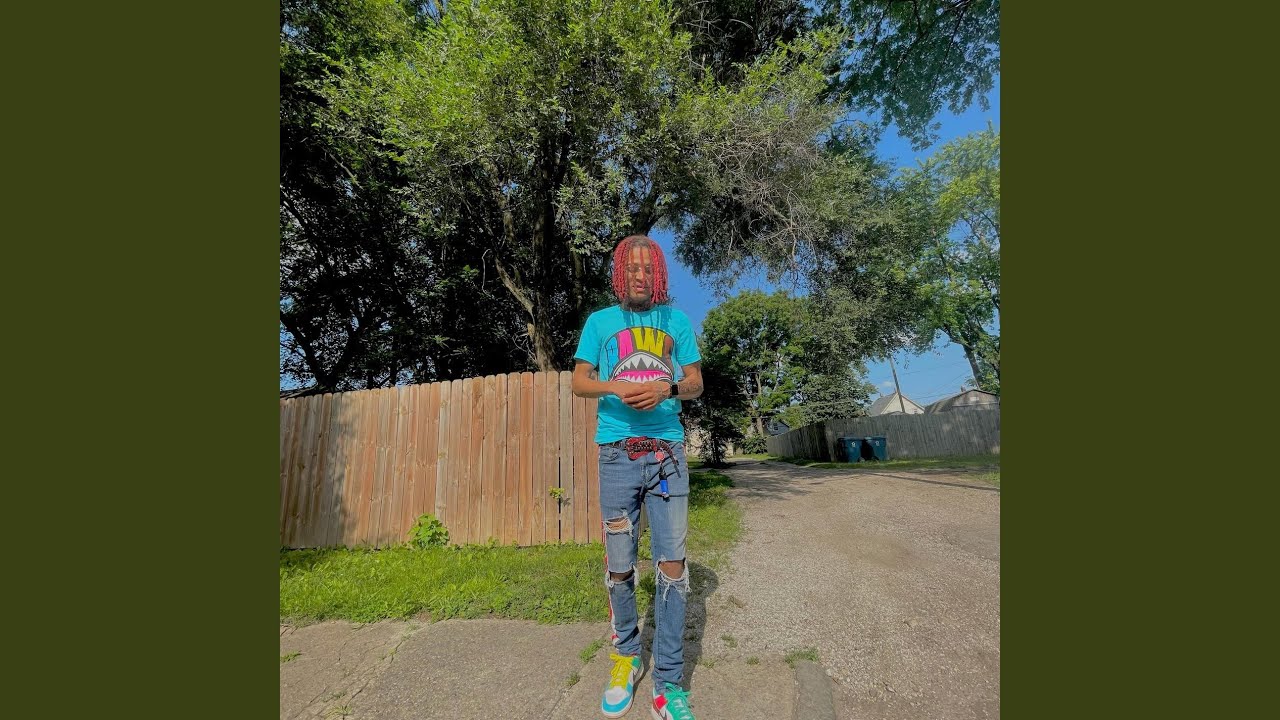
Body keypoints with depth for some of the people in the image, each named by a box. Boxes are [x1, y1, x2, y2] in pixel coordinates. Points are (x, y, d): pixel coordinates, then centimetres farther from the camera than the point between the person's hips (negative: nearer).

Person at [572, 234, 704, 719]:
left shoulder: (676, 320, 12)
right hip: (617, 452, 0)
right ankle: (626, 656, 33)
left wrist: (667, 389, -13)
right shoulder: (600, 320, 10)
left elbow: (696, 381, 9)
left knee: (672, 564, 2)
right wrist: (614, 387, -15)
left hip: (667, 451, 1)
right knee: (618, 566, 9)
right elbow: (578, 381, 6)